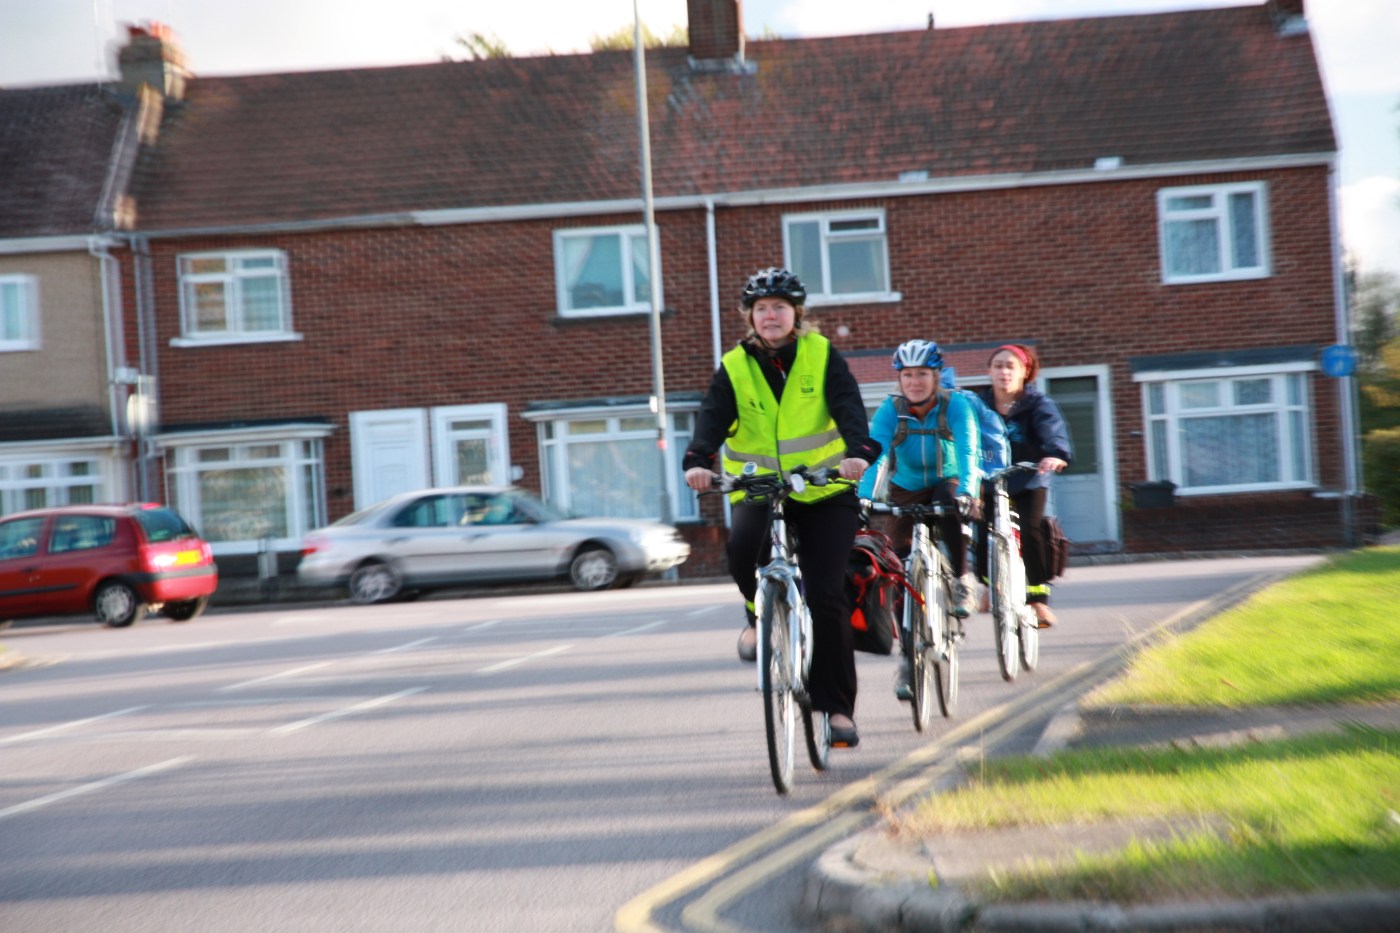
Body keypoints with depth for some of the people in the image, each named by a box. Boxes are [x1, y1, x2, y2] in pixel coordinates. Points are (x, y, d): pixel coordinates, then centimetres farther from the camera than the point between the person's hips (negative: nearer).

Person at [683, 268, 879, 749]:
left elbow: (849, 407, -14)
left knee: (826, 595, -11)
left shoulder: (821, 355, 0)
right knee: (742, 546, -32)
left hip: (825, 492, -1)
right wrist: (698, 461, -33)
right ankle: (761, 615, 1)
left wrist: (858, 451, -35)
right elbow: (713, 419, -12)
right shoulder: (734, 368, 2)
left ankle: (837, 706, 1)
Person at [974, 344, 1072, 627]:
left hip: (1028, 479, -2)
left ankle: (1039, 599, -11)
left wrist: (1056, 454, -45)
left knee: (1031, 531, -21)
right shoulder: (979, 404, 0)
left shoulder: (1037, 403, -7)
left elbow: (1053, 429, -24)